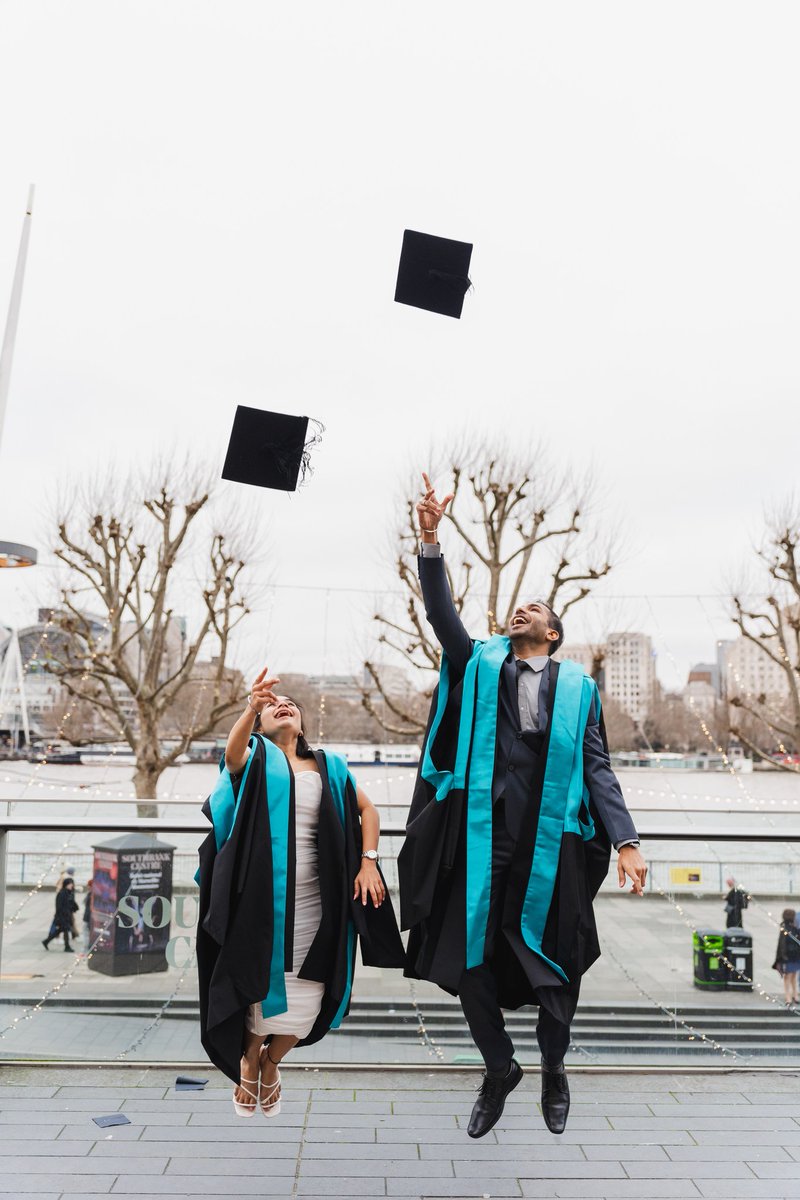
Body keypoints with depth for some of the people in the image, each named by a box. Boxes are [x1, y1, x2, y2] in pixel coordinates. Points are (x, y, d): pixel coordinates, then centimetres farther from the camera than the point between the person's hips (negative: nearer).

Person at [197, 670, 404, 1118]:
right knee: (263, 986, 1)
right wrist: (251, 707, -42)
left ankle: (271, 1063, 35)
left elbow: (367, 808, 14)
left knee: (306, 1002, 3)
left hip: (313, 901, 3)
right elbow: (233, 751, -21)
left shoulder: (329, 766, 12)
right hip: (262, 897, -2)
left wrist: (368, 862, -1)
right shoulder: (256, 756, 3)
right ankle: (248, 1064, 34)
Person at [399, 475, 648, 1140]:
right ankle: (500, 1067, 31)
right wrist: (431, 538, -10)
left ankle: (553, 1067, 38)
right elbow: (440, 611, 0)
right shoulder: (480, 664, 12)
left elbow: (597, 767, 7)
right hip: (481, 836, 1)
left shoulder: (577, 687, 10)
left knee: (554, 962, 9)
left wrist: (625, 840, -3)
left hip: (551, 842, 0)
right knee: (471, 960, 5)